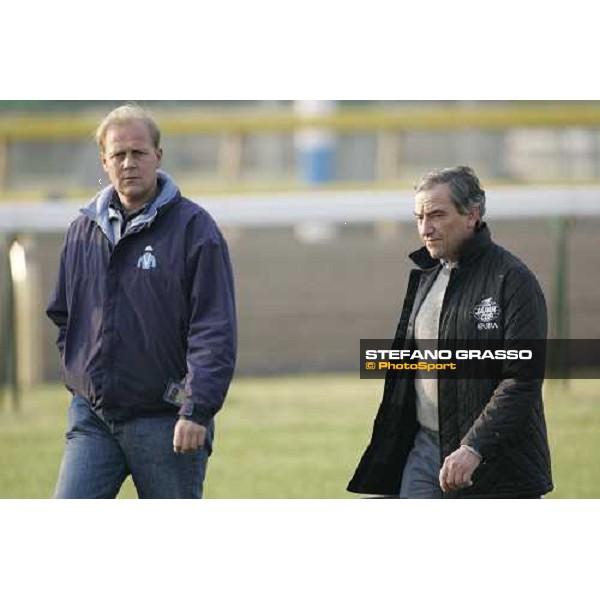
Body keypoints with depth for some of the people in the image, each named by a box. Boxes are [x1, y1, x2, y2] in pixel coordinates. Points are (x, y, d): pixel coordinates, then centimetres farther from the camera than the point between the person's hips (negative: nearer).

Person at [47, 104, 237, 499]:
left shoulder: (193, 228, -6)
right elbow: (62, 314, 25)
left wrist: (198, 410, -19)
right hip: (92, 417, 4)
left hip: (165, 422, -4)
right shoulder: (84, 231, 11)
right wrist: (80, 369, 9)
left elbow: (215, 330, -11)